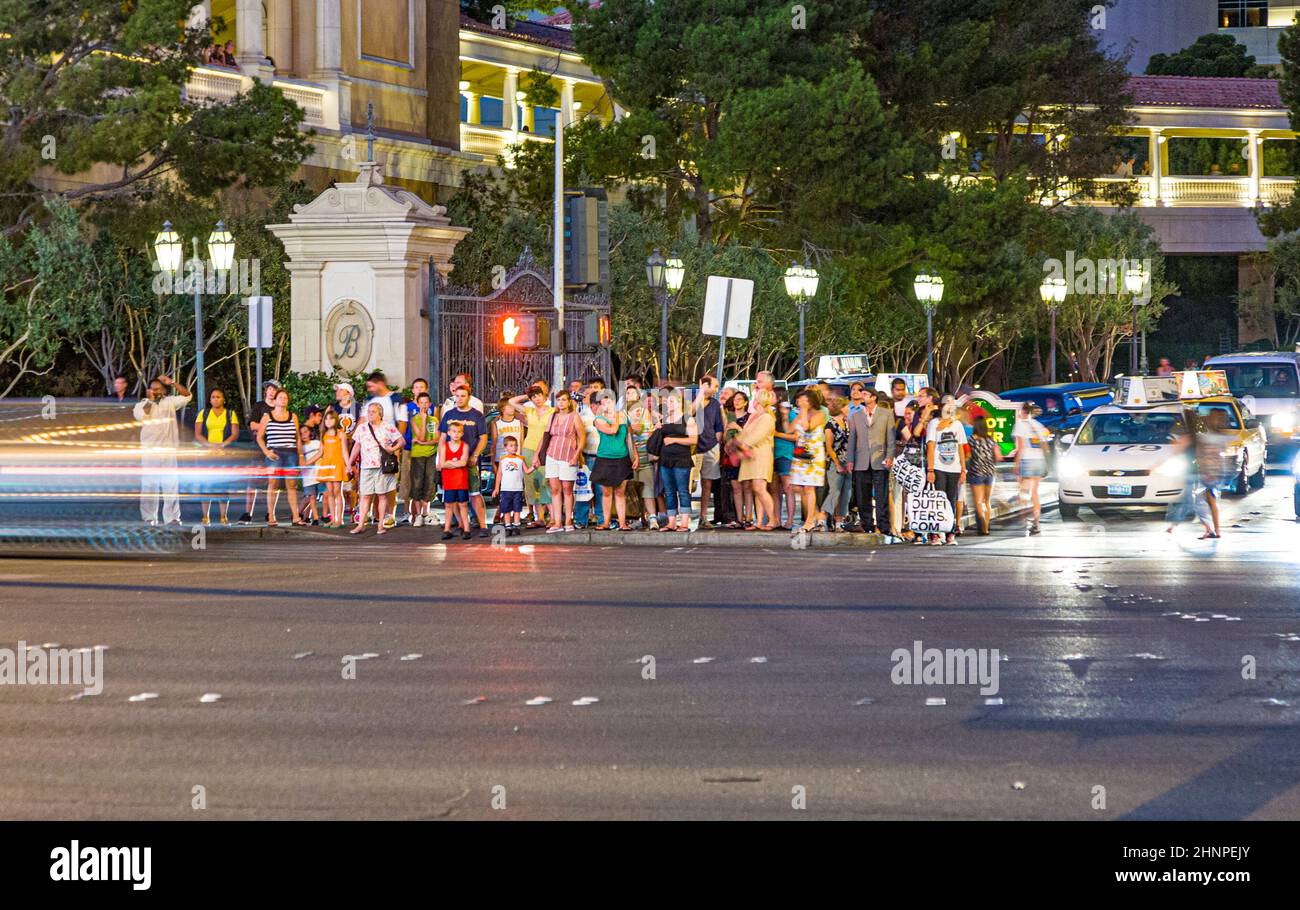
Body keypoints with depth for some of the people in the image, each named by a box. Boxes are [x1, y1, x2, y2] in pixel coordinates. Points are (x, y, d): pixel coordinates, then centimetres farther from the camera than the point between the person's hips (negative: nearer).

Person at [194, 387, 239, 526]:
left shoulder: (231, 414, 12)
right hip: (206, 453, 0)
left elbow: (235, 434, 2)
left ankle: (224, 517, -3)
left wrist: (222, 445, -14)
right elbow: (197, 434, 4)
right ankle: (205, 516, -4)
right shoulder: (203, 413, 13)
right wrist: (210, 445, -12)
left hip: (225, 453, 0)